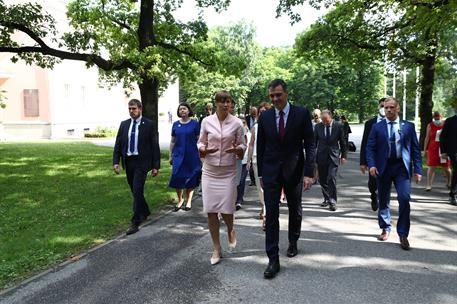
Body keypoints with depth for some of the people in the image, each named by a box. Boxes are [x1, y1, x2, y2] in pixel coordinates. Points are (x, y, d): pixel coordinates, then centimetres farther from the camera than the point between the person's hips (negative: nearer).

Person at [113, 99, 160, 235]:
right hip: (128, 162, 5)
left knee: (137, 191, -11)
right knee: (135, 191, 15)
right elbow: (118, 144, 9)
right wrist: (116, 162, -2)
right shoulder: (124, 124, 8)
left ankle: (135, 223, -4)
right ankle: (145, 212, 37)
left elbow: (155, 146, -5)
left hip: (141, 162, -5)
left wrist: (155, 166, -7)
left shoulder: (148, 125, -5)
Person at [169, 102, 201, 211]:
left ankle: (189, 201, 19)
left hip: (192, 155, -2)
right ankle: (180, 199, 15)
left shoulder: (194, 124, 0)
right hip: (178, 155, 2)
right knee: (177, 177, -5)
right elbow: (172, 141, 11)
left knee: (190, 179, 4)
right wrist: (170, 155, 9)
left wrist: (200, 155, -4)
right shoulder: (175, 124, 8)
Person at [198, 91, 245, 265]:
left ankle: (231, 231, 34)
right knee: (210, 211, 1)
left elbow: (242, 146, 4)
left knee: (226, 209, -3)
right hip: (209, 170, 1)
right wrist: (204, 150, -16)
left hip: (228, 171, -1)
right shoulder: (206, 121, -1)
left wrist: (237, 149, -18)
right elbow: (201, 143, 6)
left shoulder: (236, 123, -2)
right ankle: (217, 249, 17)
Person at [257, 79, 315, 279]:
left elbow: (310, 144, -6)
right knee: (271, 214, -4)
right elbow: (260, 147, 7)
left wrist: (308, 173, -13)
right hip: (271, 172, 1)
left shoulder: (302, 114, -6)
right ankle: (273, 259, 2)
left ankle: (293, 242, 42)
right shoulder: (265, 117, 1)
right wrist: (260, 173, 6)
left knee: (295, 210, 17)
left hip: (294, 171, 0)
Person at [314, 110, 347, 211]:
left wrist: (344, 155, 7)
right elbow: (314, 141, 6)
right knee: (322, 180, 8)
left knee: (331, 178, -12)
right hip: (321, 156, 2)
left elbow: (343, 141, 5)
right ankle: (327, 199, 25)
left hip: (334, 156, -2)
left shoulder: (338, 126, -3)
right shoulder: (318, 126, 0)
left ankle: (332, 201, -5)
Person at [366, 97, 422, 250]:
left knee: (404, 198, -13)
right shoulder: (377, 127, 5)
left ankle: (403, 234, 0)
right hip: (383, 167, 1)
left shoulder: (408, 126, 6)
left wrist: (418, 169, -1)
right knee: (383, 201, 10)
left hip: (402, 167, -1)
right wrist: (372, 165, -13)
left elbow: (415, 149, 6)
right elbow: (370, 148, 2)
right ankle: (385, 228, 30)